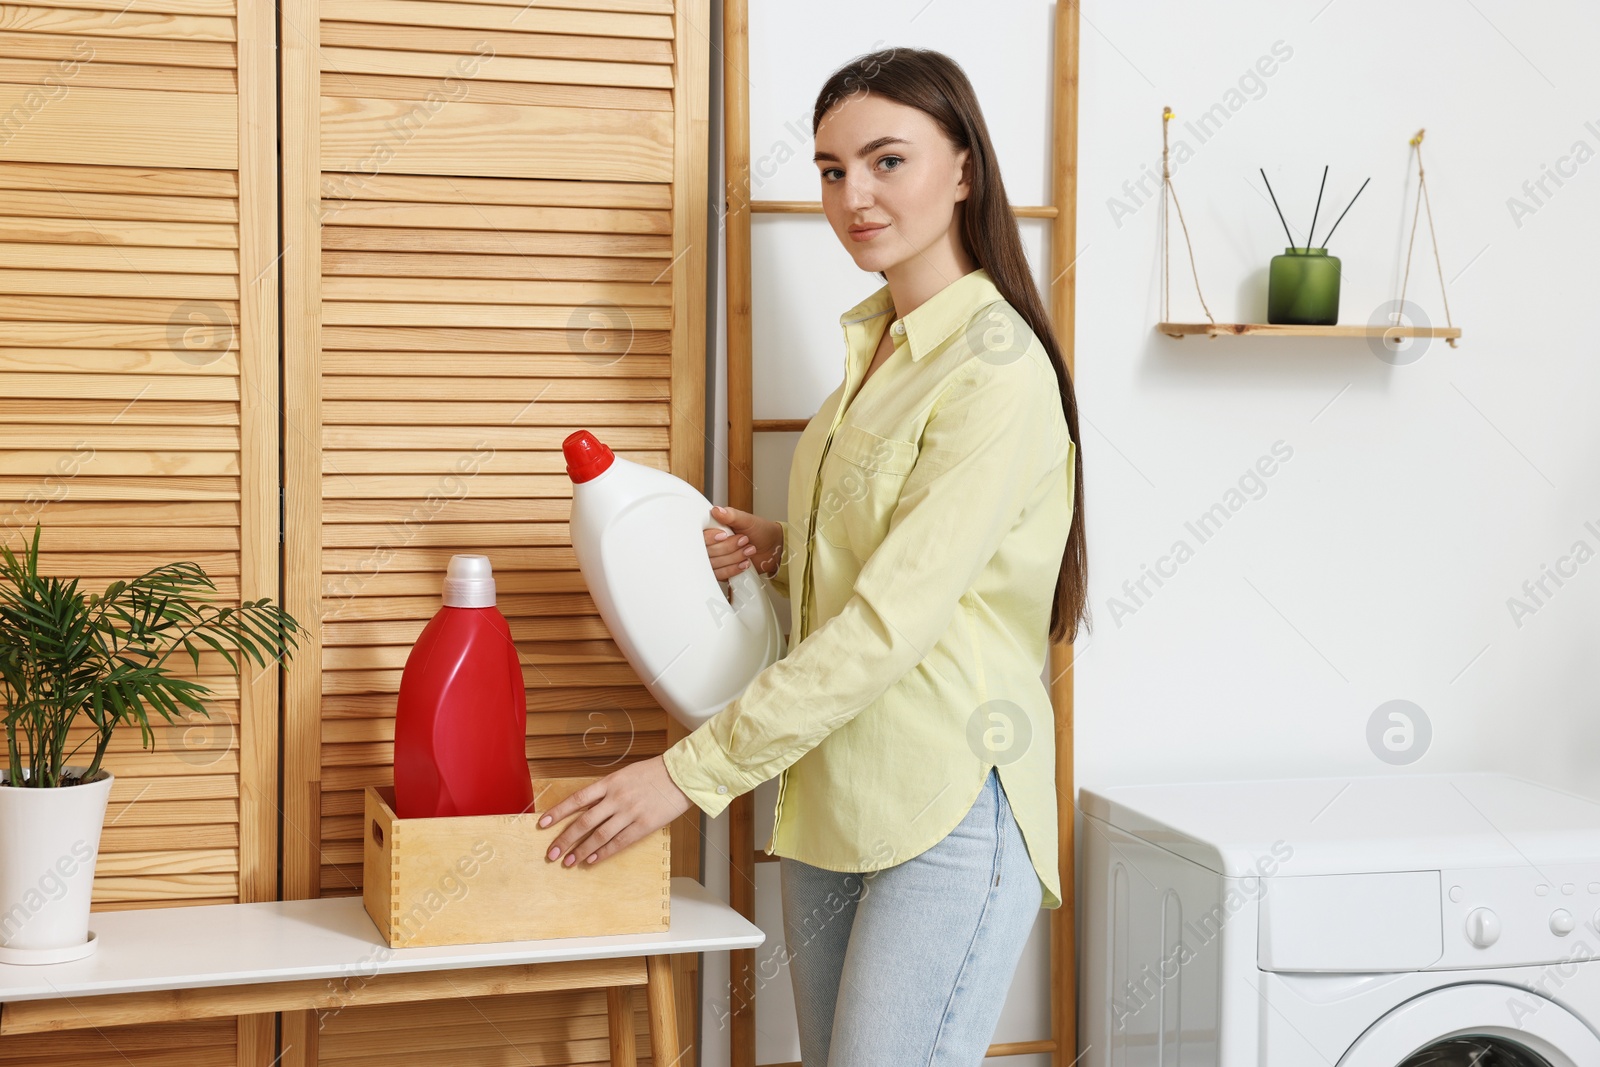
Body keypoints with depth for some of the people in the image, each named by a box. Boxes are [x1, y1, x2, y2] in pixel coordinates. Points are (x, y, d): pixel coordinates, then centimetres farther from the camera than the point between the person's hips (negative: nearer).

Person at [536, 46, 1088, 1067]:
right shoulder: (877, 346, 13)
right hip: (832, 792, 9)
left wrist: (694, 770, -19)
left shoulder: (998, 369, -15)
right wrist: (778, 549, 4)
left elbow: (893, 620, -21)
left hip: (951, 811, -8)